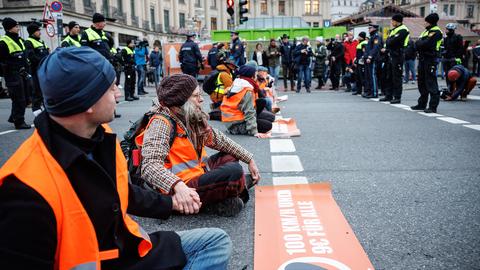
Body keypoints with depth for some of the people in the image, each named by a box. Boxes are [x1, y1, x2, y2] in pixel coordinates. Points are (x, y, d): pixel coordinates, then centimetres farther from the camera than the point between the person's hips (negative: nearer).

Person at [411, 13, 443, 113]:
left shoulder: (436, 32, -9)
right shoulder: (426, 31, 20)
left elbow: (426, 44, -20)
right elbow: (418, 44, 15)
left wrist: (419, 43, -3)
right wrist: (420, 43, -5)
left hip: (430, 59, -9)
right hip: (422, 59, 9)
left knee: (431, 83, -8)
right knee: (422, 83, 13)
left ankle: (433, 106, -5)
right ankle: (422, 104, 23)